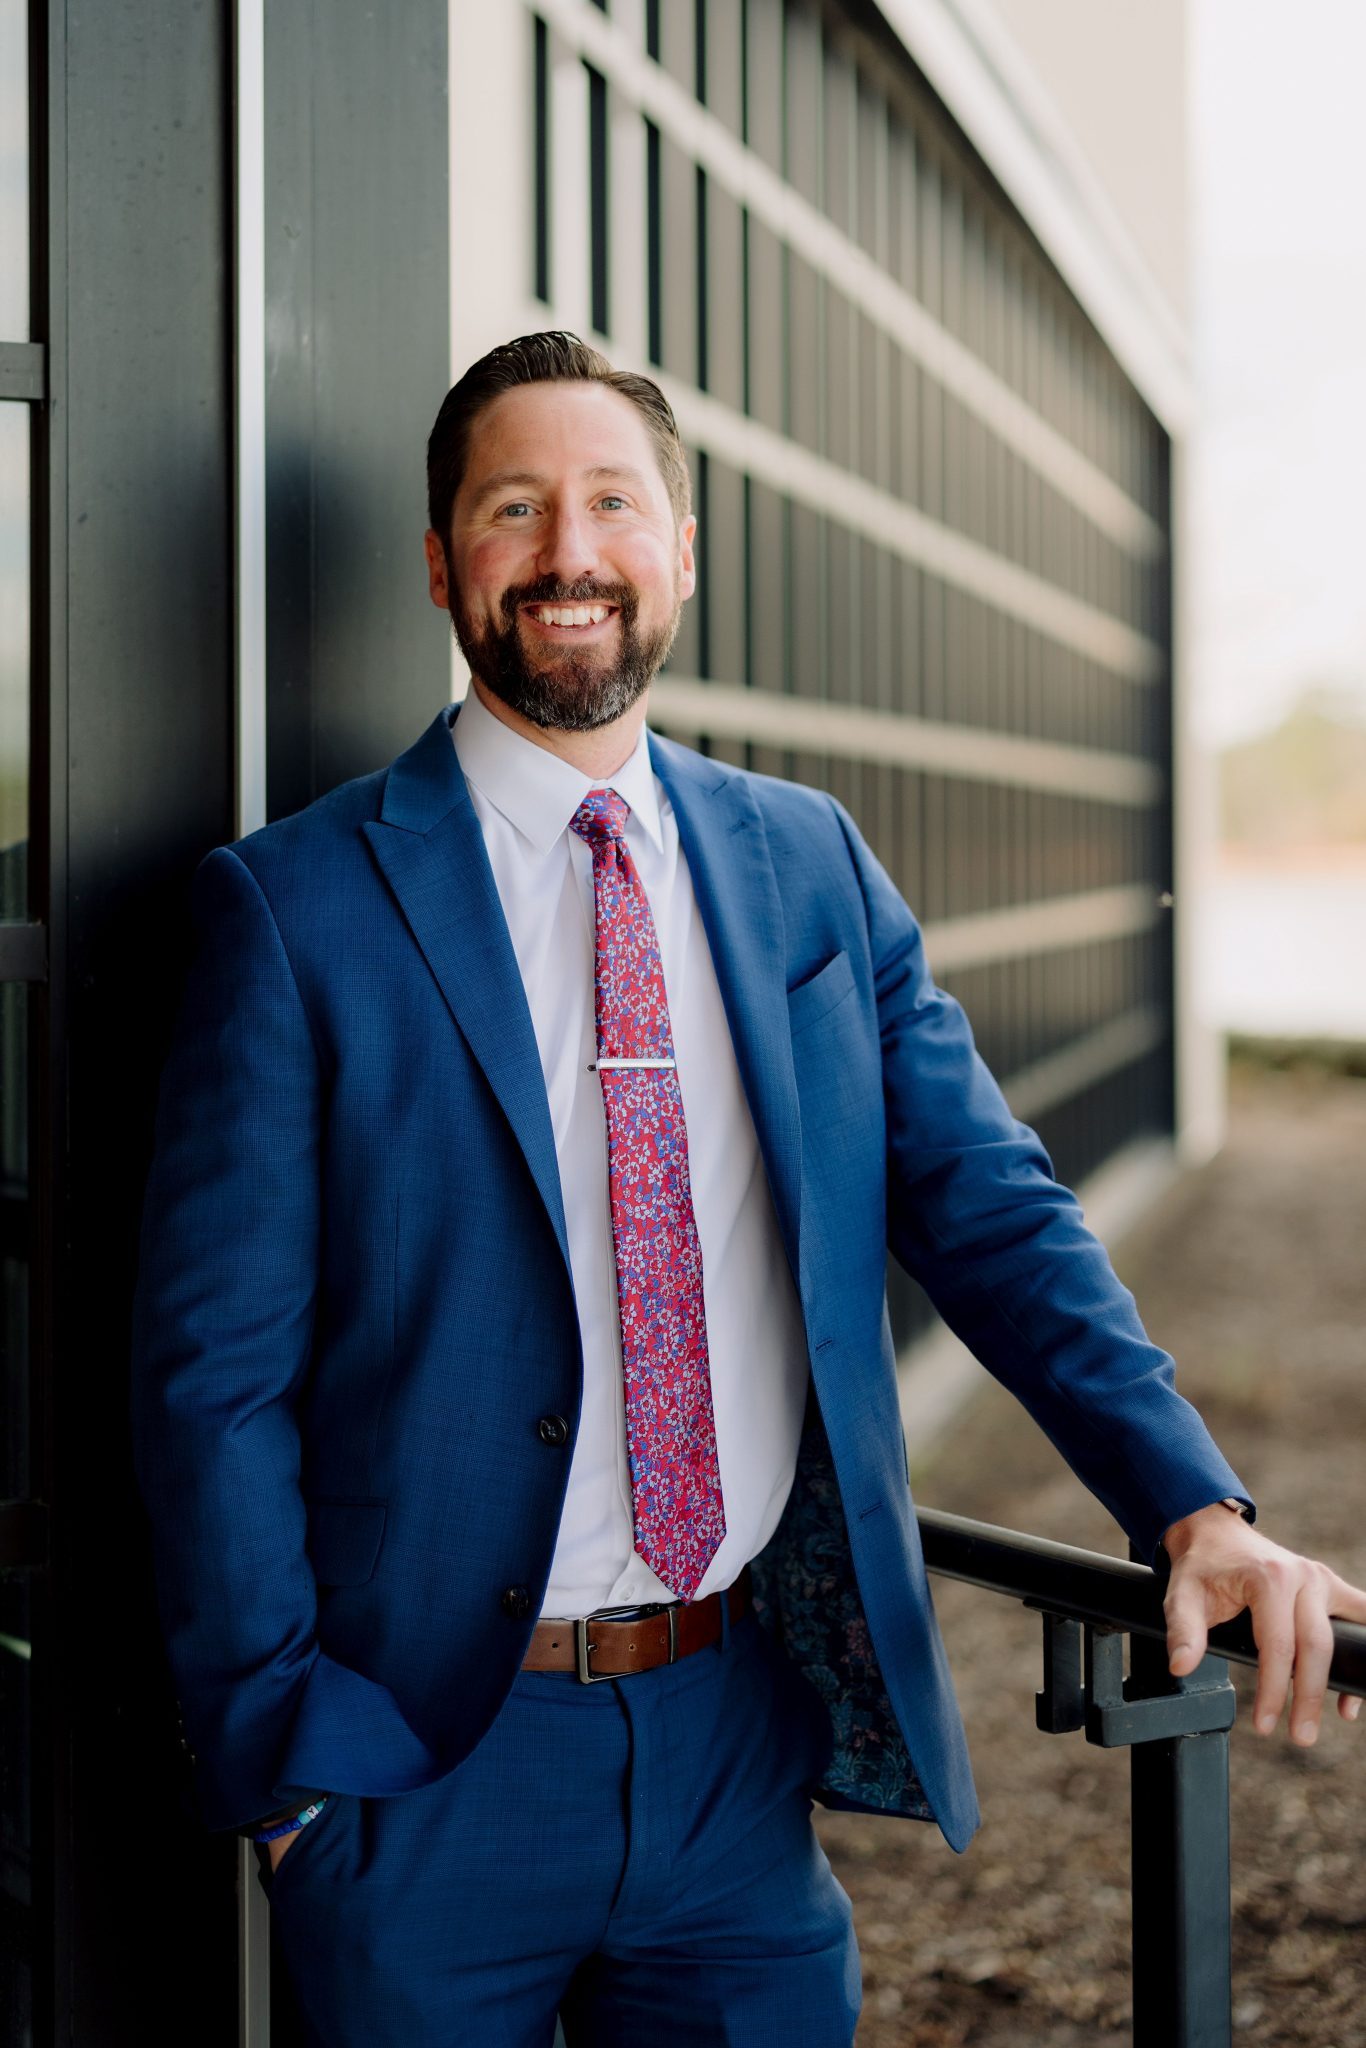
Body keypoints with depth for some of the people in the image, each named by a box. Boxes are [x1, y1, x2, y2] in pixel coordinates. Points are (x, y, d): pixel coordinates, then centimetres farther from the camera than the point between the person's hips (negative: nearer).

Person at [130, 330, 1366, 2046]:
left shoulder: (814, 867, 5)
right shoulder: (297, 905, -8)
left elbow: (985, 1208, 3)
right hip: (436, 1766, -3)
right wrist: (289, 1771, -10)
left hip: (747, 1731, 3)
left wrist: (1192, 1504, -10)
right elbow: (214, 1373, -7)